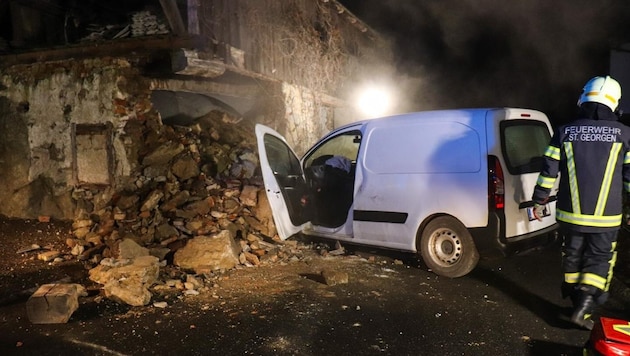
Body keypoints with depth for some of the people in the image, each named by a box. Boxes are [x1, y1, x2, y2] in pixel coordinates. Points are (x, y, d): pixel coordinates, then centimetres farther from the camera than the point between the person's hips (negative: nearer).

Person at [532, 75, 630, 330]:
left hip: (570, 214, 1)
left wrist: (539, 201, 9)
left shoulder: (564, 132, -3)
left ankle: (577, 300, 31)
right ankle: (583, 307, -1)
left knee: (573, 256, 17)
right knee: (599, 260, 10)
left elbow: (548, 171, -2)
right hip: (605, 216, -1)